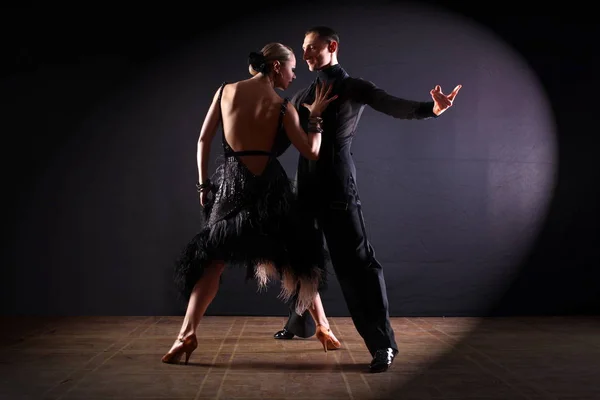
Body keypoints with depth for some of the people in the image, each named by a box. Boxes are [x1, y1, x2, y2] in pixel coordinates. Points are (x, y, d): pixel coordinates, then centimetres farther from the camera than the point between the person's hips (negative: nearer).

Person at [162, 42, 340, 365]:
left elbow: (203, 141, 4)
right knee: (296, 259, 15)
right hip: (270, 188, -1)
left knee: (212, 261, 10)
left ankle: (187, 333, -2)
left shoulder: (225, 91, 3)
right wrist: (316, 116, 4)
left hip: (232, 185, 1)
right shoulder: (282, 107, -4)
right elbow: (311, 152, -6)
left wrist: (203, 184, 11)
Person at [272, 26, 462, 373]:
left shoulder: (354, 89, 0)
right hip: (307, 184, 7)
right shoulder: (303, 96, 18)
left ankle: (382, 343, -7)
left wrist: (432, 108, -34)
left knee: (356, 260, -10)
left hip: (337, 183, -6)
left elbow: (393, 105, -17)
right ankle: (301, 323, 36)